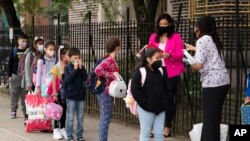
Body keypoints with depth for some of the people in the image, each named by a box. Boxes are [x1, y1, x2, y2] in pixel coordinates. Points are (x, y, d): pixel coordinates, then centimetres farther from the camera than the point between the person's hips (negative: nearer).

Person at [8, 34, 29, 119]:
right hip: (15, 76, 0)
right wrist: (10, 75, -1)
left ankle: (25, 111, 8)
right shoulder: (14, 51, 1)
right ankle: (13, 111, 15)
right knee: (14, 94, 5)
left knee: (25, 94, 1)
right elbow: (10, 63, 3)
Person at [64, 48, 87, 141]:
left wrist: (81, 68, -14)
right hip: (71, 96, -4)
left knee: (80, 117, 9)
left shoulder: (81, 67, 6)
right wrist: (75, 69, -20)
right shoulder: (67, 68, -5)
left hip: (80, 95, 4)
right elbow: (67, 80, -19)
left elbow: (85, 78, -5)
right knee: (70, 118, 0)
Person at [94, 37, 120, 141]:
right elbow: (97, 70, -31)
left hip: (106, 92, 10)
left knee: (104, 118, 14)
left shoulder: (111, 60, 10)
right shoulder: (109, 60, -18)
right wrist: (112, 75, -24)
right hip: (106, 92, -10)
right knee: (106, 118, -4)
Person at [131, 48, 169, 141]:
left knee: (159, 133, 7)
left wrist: (164, 102, 6)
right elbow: (135, 90, -14)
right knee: (145, 132, 2)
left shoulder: (161, 71, 10)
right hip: (146, 109, -5)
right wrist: (144, 103, -15)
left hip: (160, 108, 5)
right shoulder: (139, 72, -10)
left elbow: (165, 88, 18)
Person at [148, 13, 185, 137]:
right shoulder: (153, 37, 13)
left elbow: (180, 55, -7)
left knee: (169, 98, -1)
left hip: (171, 71, -3)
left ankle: (167, 127, 7)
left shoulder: (176, 37, 0)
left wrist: (169, 55, -24)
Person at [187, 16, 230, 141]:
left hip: (213, 83, -8)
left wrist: (192, 66, 4)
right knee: (214, 117, 14)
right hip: (223, 81, 8)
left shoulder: (202, 40, -8)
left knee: (210, 119, -4)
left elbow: (198, 65, -18)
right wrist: (194, 48, 49)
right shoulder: (213, 39, 17)